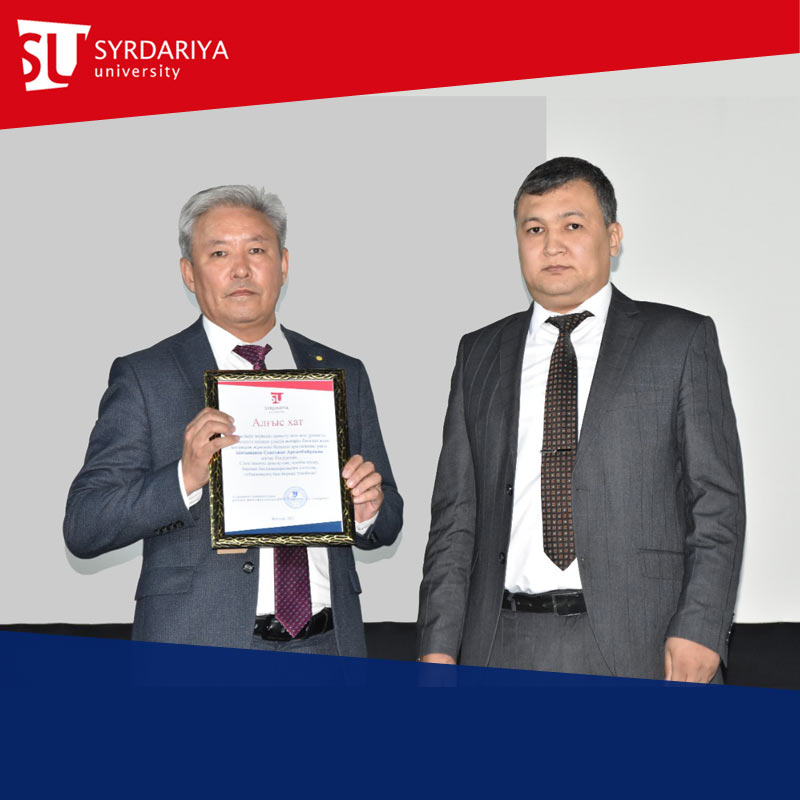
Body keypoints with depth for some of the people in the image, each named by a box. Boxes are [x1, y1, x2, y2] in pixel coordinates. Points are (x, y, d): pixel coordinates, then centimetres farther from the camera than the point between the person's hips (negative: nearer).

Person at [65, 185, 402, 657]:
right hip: (199, 650, -3)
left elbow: (387, 527, 15)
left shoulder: (343, 375, 10)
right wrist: (185, 479, -21)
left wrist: (368, 511, -7)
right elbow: (83, 529, -7)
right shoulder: (143, 379, -1)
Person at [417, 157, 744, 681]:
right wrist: (439, 646, 3)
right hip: (504, 648, 3)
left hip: (641, 651, -2)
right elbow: (456, 514, 11)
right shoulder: (480, 355, 14)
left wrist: (699, 632, -10)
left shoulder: (682, 341, 5)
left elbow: (717, 501, 1)